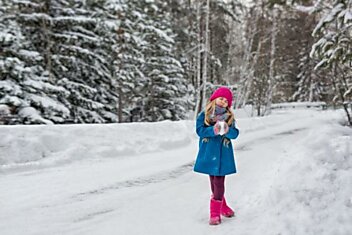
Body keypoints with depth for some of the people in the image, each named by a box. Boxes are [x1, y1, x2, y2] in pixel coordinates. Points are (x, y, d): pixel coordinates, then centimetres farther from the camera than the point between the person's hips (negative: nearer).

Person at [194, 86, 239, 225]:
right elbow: (199, 130, -10)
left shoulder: (230, 117, 5)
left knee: (219, 183, -5)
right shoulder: (204, 114, 1)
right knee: (214, 182, 10)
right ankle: (222, 206, 30)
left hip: (223, 154, 0)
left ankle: (215, 213, 3)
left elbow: (235, 134, -4)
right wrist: (213, 130, -26)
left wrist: (227, 131, -26)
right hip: (208, 153, 0)